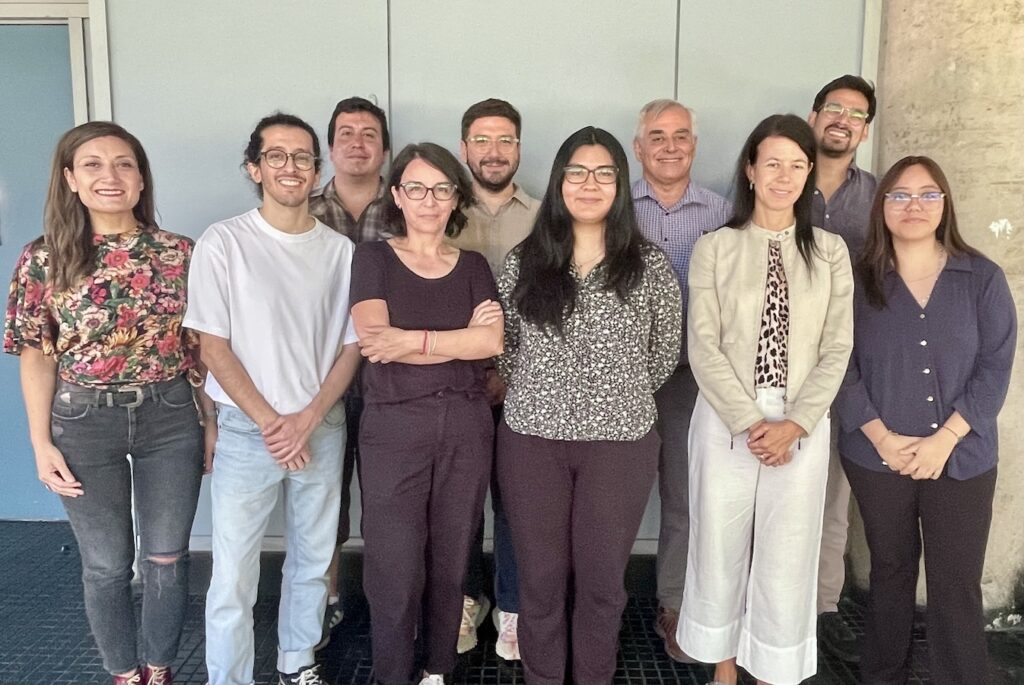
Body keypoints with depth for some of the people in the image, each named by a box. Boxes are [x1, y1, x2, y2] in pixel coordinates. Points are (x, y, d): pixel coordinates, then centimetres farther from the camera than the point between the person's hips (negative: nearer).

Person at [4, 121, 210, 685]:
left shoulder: (178, 252, -2)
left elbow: (200, 343, 4)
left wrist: (212, 420, 5)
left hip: (171, 416, 1)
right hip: (84, 422, -1)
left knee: (166, 557, 11)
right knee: (106, 563, 12)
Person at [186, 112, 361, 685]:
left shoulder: (341, 250, 2)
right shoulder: (224, 242, -6)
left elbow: (352, 345, 4)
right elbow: (214, 346, -6)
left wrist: (307, 419, -8)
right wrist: (271, 422, -10)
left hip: (322, 427, 3)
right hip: (248, 430, -3)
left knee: (313, 560, 14)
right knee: (233, 576, 0)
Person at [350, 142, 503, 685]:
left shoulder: (473, 266, 10)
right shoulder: (372, 258, 2)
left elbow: (492, 342, -7)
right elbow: (375, 342, -12)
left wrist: (411, 340, -15)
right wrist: (460, 338, -12)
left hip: (466, 425, 3)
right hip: (393, 427, -2)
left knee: (451, 560, 12)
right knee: (395, 568, 2)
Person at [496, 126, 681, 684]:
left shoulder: (651, 268, -3)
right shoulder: (523, 263, 1)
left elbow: (664, 354, 7)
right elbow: (504, 347, 10)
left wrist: (620, 398, 9)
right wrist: (539, 396, 7)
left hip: (620, 442, -1)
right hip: (532, 440, 1)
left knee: (602, 579, 12)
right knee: (540, 577, 12)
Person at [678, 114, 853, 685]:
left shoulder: (831, 252, 5)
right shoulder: (714, 248, 0)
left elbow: (837, 350, 1)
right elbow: (703, 347, -5)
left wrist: (795, 424, -10)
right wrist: (749, 422, -12)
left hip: (803, 427, 1)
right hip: (725, 421, -1)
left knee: (787, 562, 6)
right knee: (720, 551, 9)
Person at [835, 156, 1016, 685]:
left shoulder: (983, 278, 0)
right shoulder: (857, 281, 0)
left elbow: (995, 367, -4)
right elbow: (842, 367, -4)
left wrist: (945, 439, -13)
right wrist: (882, 438, -13)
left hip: (961, 460, 0)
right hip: (876, 458, 1)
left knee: (956, 587, 3)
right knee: (890, 573, 15)